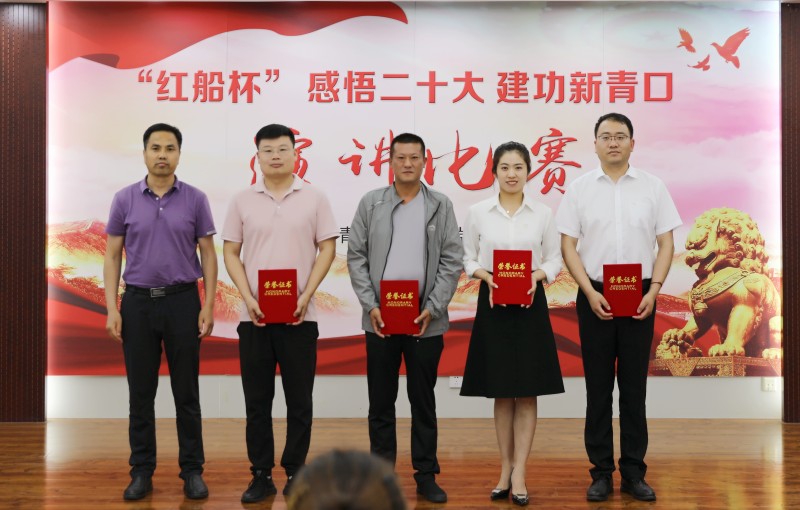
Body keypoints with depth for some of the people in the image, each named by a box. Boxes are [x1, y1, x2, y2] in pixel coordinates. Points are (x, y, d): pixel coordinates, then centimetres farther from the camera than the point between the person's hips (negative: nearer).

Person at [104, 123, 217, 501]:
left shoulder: (195, 199, 1)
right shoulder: (125, 199, 3)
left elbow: (208, 256, 2)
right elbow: (112, 257, 4)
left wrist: (208, 307, -6)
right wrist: (112, 309, -4)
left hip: (182, 302, -1)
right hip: (138, 302, 1)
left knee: (186, 393, 5)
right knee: (141, 394, 6)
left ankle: (192, 471, 15)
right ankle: (141, 472, 17)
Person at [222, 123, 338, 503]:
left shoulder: (314, 198, 2)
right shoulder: (242, 201, 5)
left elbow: (327, 250, 0)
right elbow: (231, 253, 5)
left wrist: (306, 296, -10)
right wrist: (248, 299, -7)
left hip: (300, 316, -1)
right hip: (254, 315, 1)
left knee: (299, 401, 5)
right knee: (257, 401, 6)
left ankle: (296, 473, 17)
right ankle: (261, 475, 17)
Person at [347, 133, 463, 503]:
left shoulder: (441, 205, 4)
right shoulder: (371, 203, 4)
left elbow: (452, 261, 0)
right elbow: (356, 256, 2)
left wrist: (432, 309, -9)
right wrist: (371, 306, -8)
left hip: (425, 320, 0)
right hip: (379, 318, 0)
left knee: (423, 402, 9)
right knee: (381, 402, 8)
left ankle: (426, 476, 18)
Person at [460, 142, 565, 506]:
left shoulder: (543, 214, 2)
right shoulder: (477, 213, 2)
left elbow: (554, 260, 5)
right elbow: (468, 259, 6)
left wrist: (538, 275, -15)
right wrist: (484, 275, -13)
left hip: (530, 304, 0)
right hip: (492, 304, 0)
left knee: (527, 392, 1)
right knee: (501, 393, 8)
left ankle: (519, 474, 8)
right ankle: (506, 469, 20)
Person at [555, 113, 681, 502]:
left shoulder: (652, 187, 4)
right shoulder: (579, 188, 2)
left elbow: (665, 243, 4)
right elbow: (568, 245, 0)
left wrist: (653, 290, -8)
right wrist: (590, 292, -10)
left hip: (640, 298, 1)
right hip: (595, 298, 0)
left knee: (634, 387, 6)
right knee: (598, 388, 5)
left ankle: (634, 473, 16)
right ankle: (601, 472, 14)